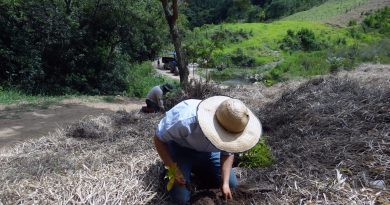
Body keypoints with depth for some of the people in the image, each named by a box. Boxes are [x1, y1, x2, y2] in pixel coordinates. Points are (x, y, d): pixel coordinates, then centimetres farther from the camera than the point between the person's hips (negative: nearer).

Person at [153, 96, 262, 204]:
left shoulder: (230, 127, -26)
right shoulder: (185, 121, -41)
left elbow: (228, 153, -8)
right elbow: (158, 139, -24)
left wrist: (225, 183, -16)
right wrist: (173, 169, -26)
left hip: (206, 150, 4)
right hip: (179, 148, -4)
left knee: (231, 183, 4)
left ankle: (195, 167, 21)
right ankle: (168, 171, 15)